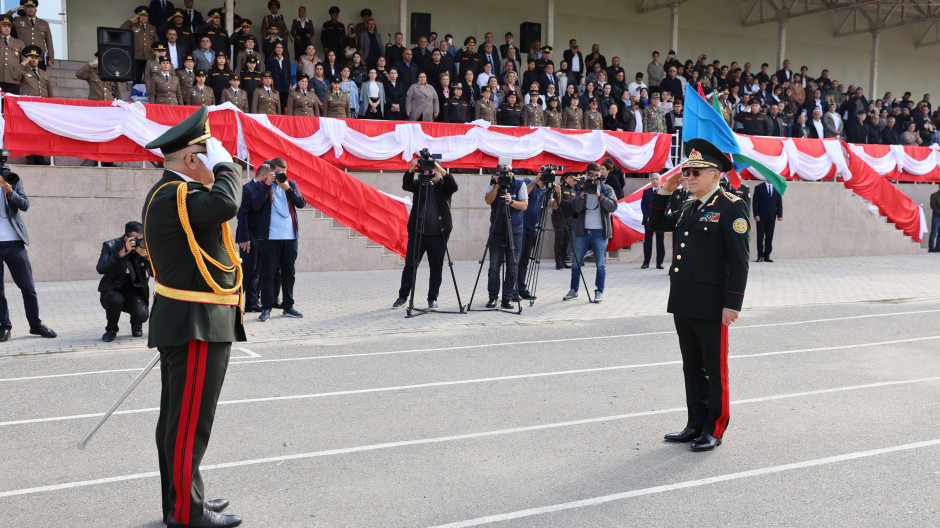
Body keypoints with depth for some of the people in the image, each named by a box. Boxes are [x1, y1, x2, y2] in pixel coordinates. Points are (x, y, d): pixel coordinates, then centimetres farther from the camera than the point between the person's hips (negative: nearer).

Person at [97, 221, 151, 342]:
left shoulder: (145, 246, -1)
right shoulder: (110, 246, -6)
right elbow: (100, 268, -23)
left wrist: (146, 257, -24)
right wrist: (122, 253, -30)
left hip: (134, 292, 1)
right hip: (112, 291, -1)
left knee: (142, 315, -27)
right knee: (115, 299, -36)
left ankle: (136, 323, 15)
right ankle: (111, 329, -4)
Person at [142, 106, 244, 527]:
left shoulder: (172, 193, 14)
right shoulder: (173, 196, -20)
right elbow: (226, 204, -35)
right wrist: (224, 163, -21)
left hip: (187, 325, 11)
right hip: (198, 326, -11)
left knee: (179, 417, 18)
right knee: (190, 421, -2)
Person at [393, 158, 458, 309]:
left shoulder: (444, 185, 5)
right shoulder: (420, 184, 8)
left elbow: (453, 186, -16)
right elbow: (406, 185, -11)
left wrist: (441, 170, -30)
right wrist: (411, 170, -28)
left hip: (438, 235, -1)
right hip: (417, 233, 1)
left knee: (436, 269, 4)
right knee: (409, 265, 4)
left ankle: (432, 299, 16)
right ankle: (403, 297, 17)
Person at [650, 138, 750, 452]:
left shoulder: (731, 208, -9)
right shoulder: (688, 209, 14)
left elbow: (739, 260, -13)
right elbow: (657, 223, 30)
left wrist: (732, 303, -17)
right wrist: (665, 190, 16)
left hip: (711, 307, -8)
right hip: (683, 305, 8)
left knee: (715, 370, 5)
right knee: (692, 368, 15)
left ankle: (714, 430, 16)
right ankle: (696, 424, 27)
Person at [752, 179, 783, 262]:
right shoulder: (759, 188, 2)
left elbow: (779, 203, 9)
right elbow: (755, 203, -2)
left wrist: (780, 215, -2)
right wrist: (756, 215, -12)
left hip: (771, 217, 3)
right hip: (761, 217, -3)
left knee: (769, 237, 3)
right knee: (760, 237, -3)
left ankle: (767, 256, 8)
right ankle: (760, 256, 1)